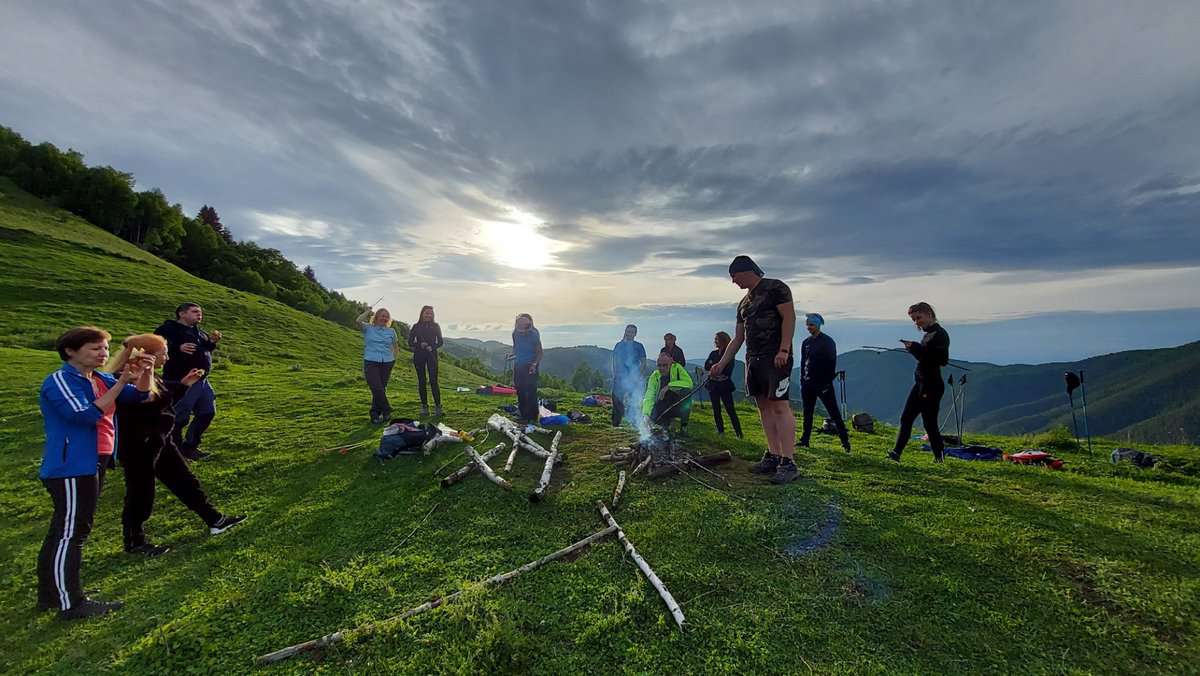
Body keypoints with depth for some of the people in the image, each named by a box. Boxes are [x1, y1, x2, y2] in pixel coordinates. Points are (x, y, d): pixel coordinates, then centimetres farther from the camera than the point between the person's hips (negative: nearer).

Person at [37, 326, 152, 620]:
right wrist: (121, 382, -26)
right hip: (71, 468, -9)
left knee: (63, 531, 17)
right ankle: (71, 603, 1)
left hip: (89, 465, 9)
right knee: (70, 532, -5)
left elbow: (139, 395, 5)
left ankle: (50, 594, 30)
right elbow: (86, 415, -25)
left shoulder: (101, 379, 9)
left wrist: (143, 373, -15)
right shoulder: (59, 381, -15)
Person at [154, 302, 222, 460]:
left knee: (208, 413, 14)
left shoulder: (199, 331, 17)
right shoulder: (168, 329, -9)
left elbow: (206, 351, 27)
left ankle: (190, 446, 28)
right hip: (181, 381, -9)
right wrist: (178, 348, -34)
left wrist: (212, 342, 7)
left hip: (201, 380, 9)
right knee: (180, 418, -3)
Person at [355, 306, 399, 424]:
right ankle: (387, 412, 1)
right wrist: (367, 312, -1)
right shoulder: (368, 328, 5)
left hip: (387, 363, 3)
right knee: (377, 389, -14)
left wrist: (394, 359, 11)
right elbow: (358, 321, -16)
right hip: (371, 362, -3)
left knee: (381, 389, 5)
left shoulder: (391, 331, 12)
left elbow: (396, 347, 24)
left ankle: (375, 415, 17)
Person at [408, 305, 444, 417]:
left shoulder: (435, 326, 6)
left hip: (432, 355, -1)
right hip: (419, 356, 1)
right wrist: (420, 345, -15)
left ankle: (438, 406, -5)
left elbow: (440, 342, 5)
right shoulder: (416, 327, 6)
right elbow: (410, 342, 4)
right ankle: (424, 406, 11)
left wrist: (432, 347, -14)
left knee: (433, 381, -8)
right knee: (421, 381, 4)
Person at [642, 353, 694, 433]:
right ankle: (667, 421, 17)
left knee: (686, 391, -30)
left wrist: (669, 386, -34)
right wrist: (646, 414, -32)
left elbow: (689, 383, -29)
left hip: (680, 407, -2)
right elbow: (649, 397, -19)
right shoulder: (654, 376, -12)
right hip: (663, 408, 2)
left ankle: (684, 425, -10)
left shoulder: (677, 368, -16)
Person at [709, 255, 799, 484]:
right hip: (753, 360, 8)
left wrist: (784, 350, -21)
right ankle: (773, 456, 12)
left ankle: (788, 462, -10)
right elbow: (738, 338, 21)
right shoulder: (744, 303, 21)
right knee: (764, 407, 6)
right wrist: (721, 364, 17)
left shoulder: (775, 288, -1)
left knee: (780, 406, -12)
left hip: (775, 358, -8)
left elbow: (789, 317, -11)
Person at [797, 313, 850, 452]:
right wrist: (802, 380, 9)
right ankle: (805, 439, 15)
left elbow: (832, 364, -8)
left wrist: (828, 382, -13)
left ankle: (845, 440, 4)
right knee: (807, 413, 9)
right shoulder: (806, 342, 11)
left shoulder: (828, 342, -5)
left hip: (823, 383, -5)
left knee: (834, 412, -2)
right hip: (808, 383, 5)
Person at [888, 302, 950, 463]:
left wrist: (917, 348, -23)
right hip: (920, 384, 9)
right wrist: (913, 349, 5)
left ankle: (939, 457, 15)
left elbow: (942, 360, -23)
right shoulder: (928, 334, 14)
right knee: (906, 418, 5)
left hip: (932, 386, -9)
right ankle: (897, 452, 6)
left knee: (930, 423, 0)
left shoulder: (940, 334, -11)